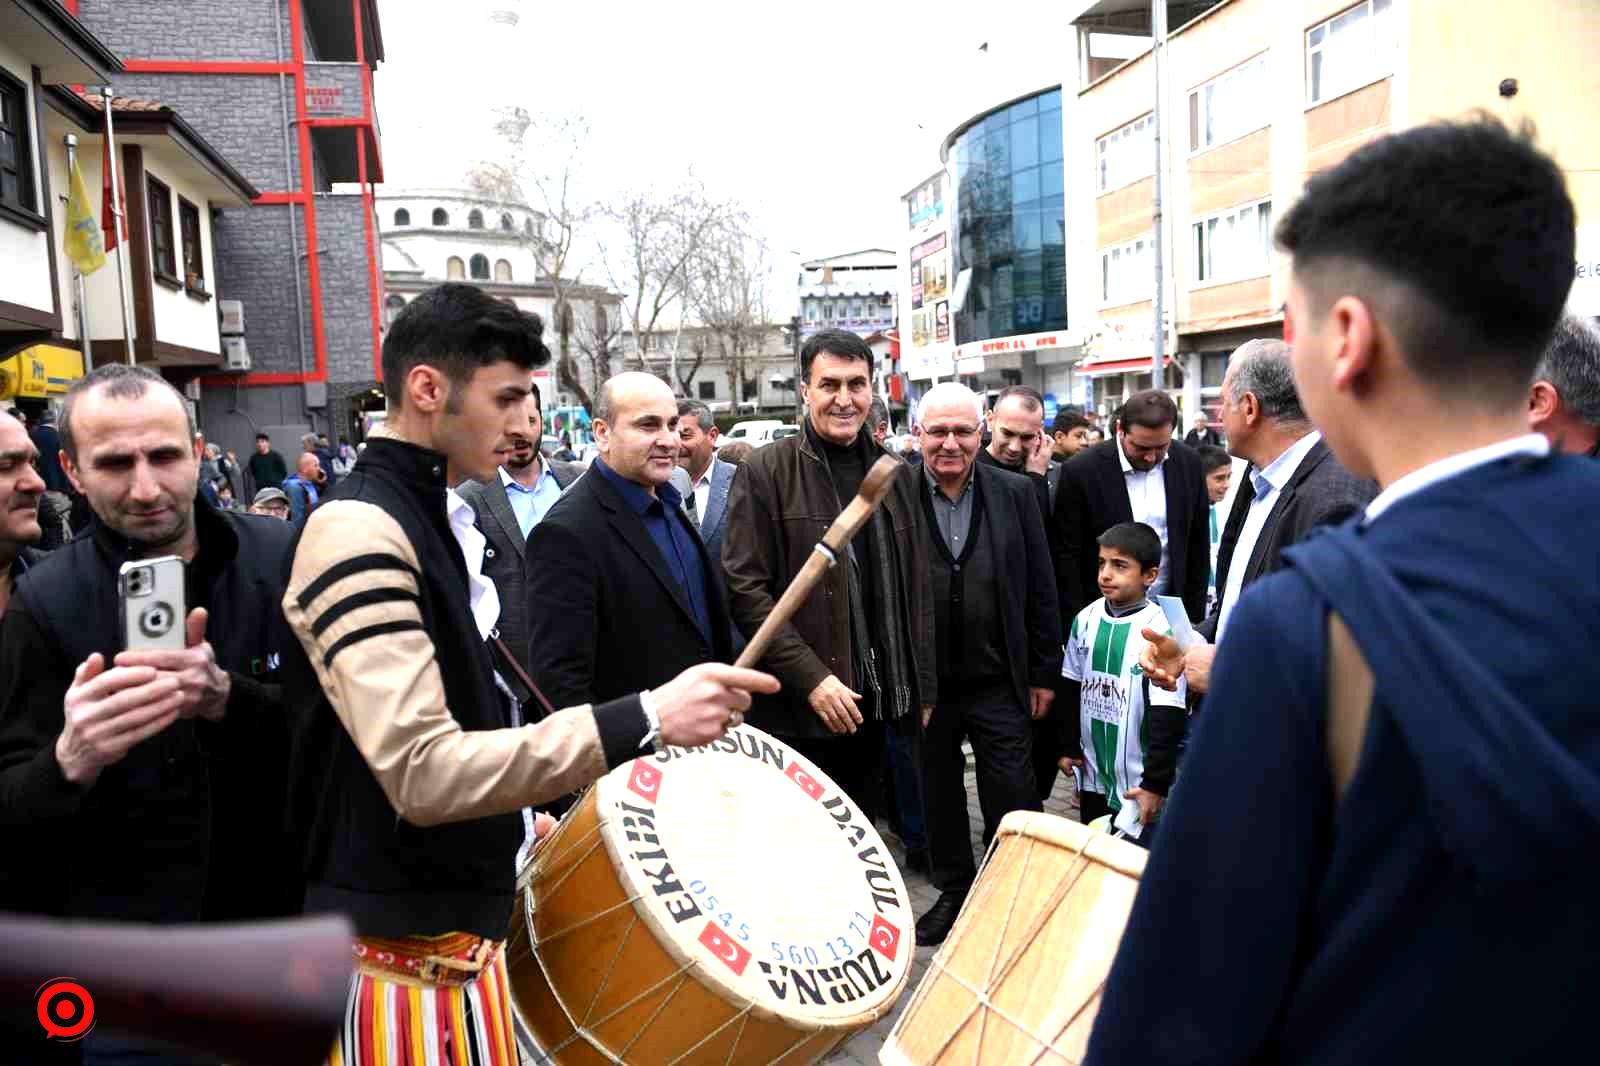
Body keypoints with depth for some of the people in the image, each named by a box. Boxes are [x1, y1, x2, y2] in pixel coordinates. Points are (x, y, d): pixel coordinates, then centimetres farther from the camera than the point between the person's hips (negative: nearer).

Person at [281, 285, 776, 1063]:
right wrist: (642, 721, -34)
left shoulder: (430, 517, 10)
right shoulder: (358, 532, -21)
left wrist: (516, 820, 14)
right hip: (407, 945, -9)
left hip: (455, 919, 9)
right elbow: (421, 772, -30)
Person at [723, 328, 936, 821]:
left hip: (873, 705, 5)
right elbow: (744, 590, -12)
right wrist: (810, 678, -18)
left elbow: (917, 590, 14)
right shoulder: (765, 472, -7)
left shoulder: (894, 474, 10)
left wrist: (923, 688, 11)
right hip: (795, 709, -5)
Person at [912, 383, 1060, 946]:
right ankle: (953, 890, 36)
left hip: (999, 682, 0)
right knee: (938, 794, 16)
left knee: (1011, 804, 8)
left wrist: (1044, 672, 2)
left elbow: (1040, 588, 3)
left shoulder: (1015, 493, -2)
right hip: (924, 682, 0)